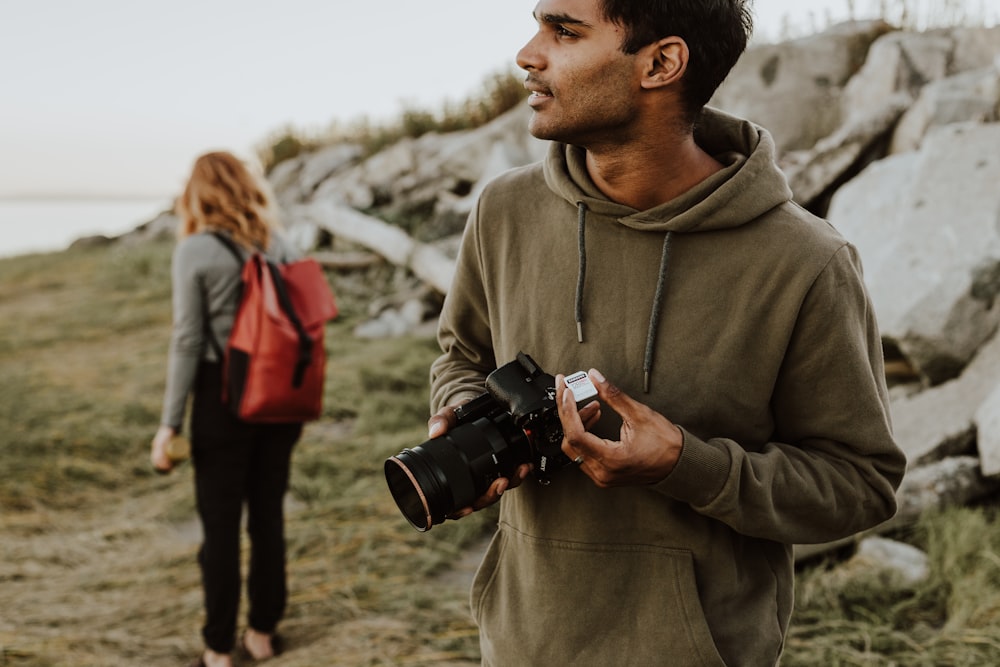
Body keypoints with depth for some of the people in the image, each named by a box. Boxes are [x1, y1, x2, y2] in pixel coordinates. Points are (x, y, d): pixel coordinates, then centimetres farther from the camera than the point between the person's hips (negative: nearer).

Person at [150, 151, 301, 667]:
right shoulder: (280, 245, 3)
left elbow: (188, 341, -12)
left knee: (220, 524, 6)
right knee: (268, 515, 15)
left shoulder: (194, 251, -9)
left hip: (223, 398, -4)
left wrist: (169, 423, -6)